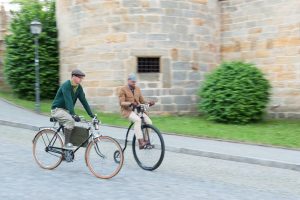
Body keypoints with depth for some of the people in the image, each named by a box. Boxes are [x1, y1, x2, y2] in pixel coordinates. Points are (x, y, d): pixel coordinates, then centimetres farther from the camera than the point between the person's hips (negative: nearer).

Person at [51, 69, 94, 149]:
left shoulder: (79, 87, 0)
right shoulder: (66, 85, -22)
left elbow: (83, 100, -1)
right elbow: (68, 100, -33)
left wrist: (91, 114, -7)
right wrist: (73, 114, -43)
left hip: (66, 110, 8)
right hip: (57, 109, -8)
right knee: (70, 120, -31)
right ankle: (67, 143, -22)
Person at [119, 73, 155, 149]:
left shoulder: (137, 89, 12)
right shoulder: (123, 89, -5)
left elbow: (142, 101, 14)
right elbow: (121, 103, -13)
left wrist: (149, 103, -8)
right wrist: (131, 103, -31)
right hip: (127, 111, -6)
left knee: (148, 121, -17)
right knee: (138, 120, -34)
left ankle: (146, 140, -7)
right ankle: (140, 142, -39)